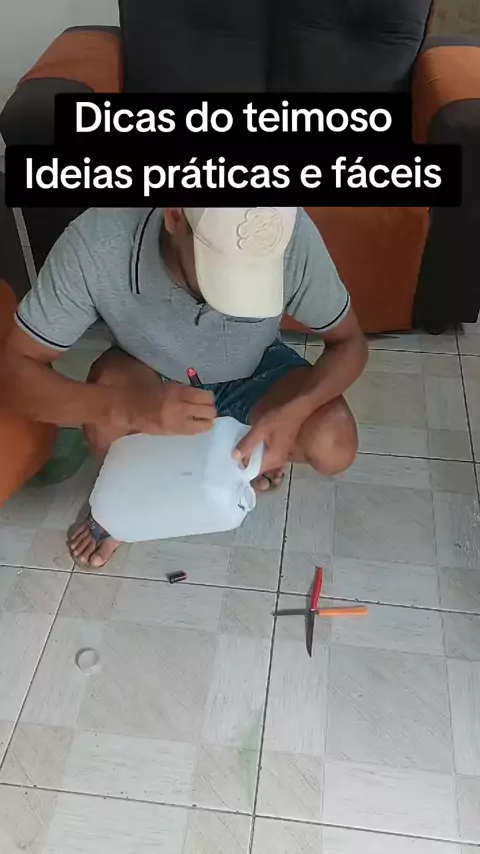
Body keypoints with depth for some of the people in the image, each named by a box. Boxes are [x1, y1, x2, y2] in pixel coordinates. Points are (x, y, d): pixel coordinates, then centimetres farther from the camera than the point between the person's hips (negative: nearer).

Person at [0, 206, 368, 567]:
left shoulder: (293, 236, -32)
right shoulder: (97, 243, -34)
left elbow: (350, 343, -19)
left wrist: (293, 411, -39)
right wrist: (127, 407, -48)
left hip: (253, 374, 1)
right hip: (150, 380, 0)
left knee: (333, 448, -25)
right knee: (110, 388, -32)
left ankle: (256, 452, 11)